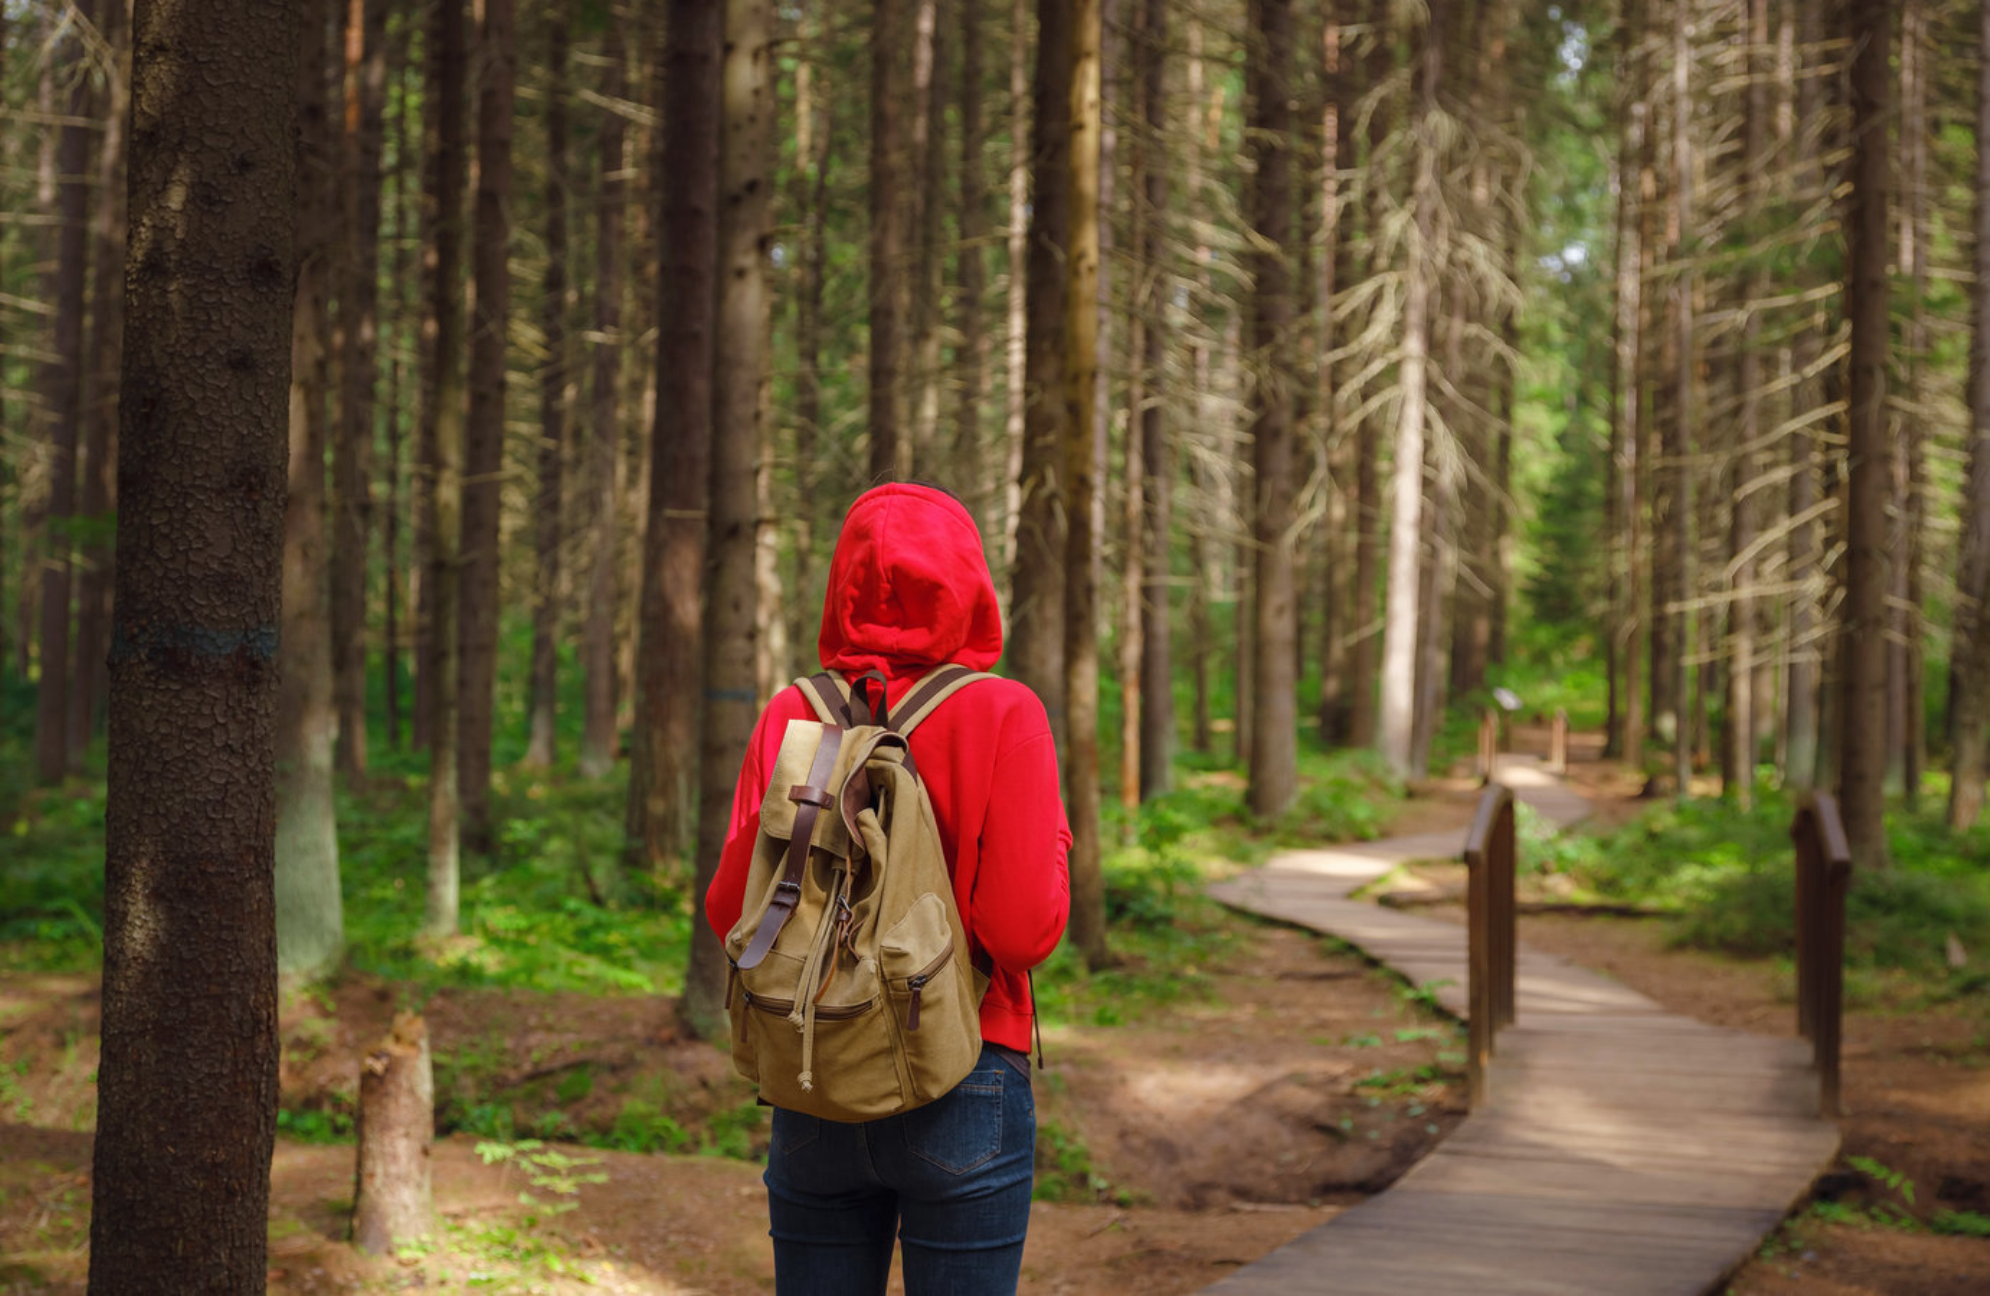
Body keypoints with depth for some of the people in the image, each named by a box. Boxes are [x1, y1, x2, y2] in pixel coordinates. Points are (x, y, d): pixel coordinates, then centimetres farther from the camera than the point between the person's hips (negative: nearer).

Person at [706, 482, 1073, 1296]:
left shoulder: (792, 719, -2)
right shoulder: (1001, 717, -10)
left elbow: (731, 913, -1)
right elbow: (1024, 930, -15)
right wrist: (1052, 843, 4)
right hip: (963, 1098, -3)